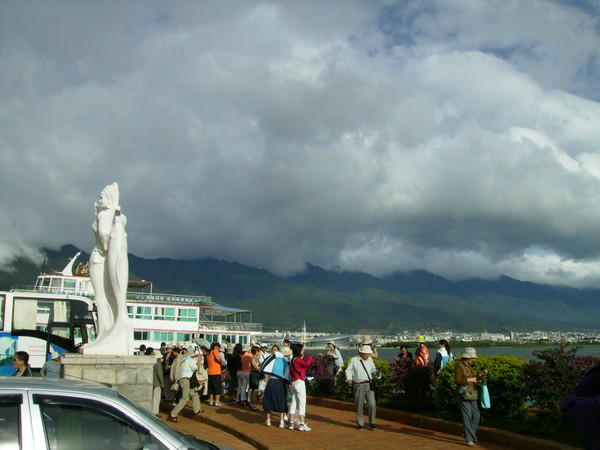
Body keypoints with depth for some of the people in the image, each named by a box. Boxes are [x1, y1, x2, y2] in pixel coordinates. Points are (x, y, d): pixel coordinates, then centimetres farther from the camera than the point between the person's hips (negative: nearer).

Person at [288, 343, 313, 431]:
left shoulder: (293, 360, 13)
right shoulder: (298, 360, -15)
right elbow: (307, 363, -29)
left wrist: (305, 357, 3)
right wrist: (309, 357, -10)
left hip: (293, 383, 9)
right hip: (299, 382, -9)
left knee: (294, 402, 13)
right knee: (302, 403, -5)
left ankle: (291, 423, 16)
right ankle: (302, 424, -6)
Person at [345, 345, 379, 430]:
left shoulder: (370, 359, 9)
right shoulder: (354, 360, -3)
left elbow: (373, 370, 16)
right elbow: (348, 370, -2)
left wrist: (376, 373, -6)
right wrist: (349, 379, -19)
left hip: (369, 385, 3)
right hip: (358, 386, -3)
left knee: (372, 404, -5)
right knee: (359, 405, 6)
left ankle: (372, 423, 12)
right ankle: (360, 423, 22)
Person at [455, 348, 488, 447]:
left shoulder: (469, 366, 16)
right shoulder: (459, 366, -10)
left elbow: (474, 378, 22)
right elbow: (458, 380, -19)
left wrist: (480, 374, 6)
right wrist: (470, 380, -18)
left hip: (472, 394, 8)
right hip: (464, 394, -8)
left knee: (476, 415, 8)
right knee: (467, 416, -6)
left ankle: (468, 435, 23)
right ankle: (469, 440, -2)